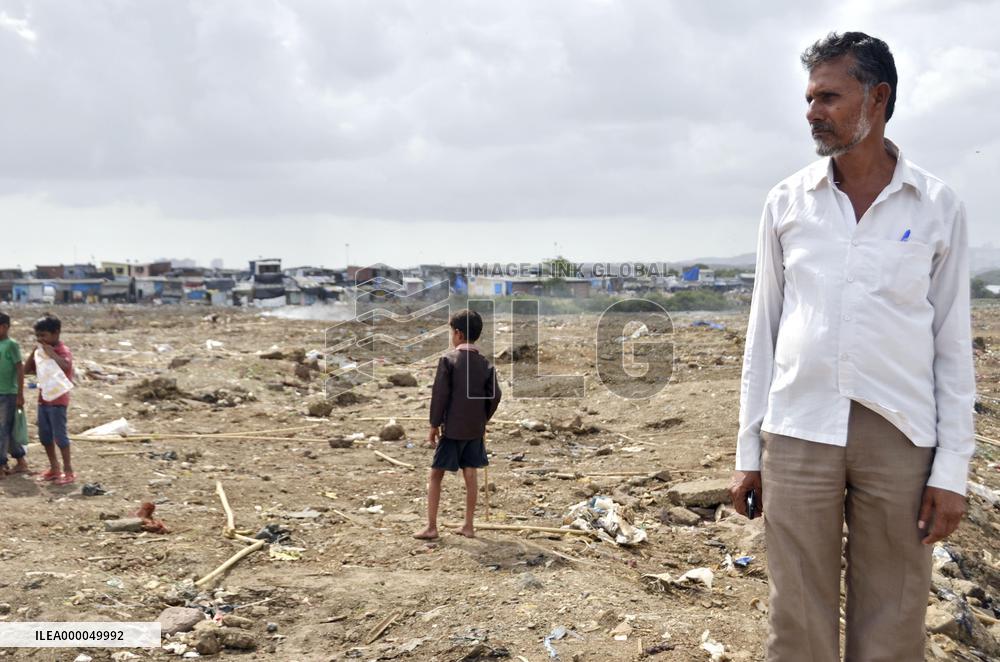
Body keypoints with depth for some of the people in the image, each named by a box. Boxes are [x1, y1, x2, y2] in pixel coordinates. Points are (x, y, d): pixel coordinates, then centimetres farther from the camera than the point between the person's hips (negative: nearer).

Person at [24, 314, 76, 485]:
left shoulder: (63, 350, -13)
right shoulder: (42, 351, 12)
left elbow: (66, 365, -34)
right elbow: (27, 370, 11)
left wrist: (51, 353, -29)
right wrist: (34, 352, 1)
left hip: (58, 401, -8)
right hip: (43, 399, 8)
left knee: (59, 435, -6)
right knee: (44, 436, 12)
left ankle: (68, 471, 2)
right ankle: (54, 468, 24)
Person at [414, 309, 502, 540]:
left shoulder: (448, 359, -10)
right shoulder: (485, 363, 3)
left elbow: (440, 394, -12)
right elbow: (495, 395, 0)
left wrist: (434, 425, -5)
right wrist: (483, 419, 13)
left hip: (452, 428, -4)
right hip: (475, 429, 5)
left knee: (436, 475, 4)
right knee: (470, 474, 11)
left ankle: (431, 527, 4)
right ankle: (468, 526, 16)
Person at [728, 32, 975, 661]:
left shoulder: (938, 205, 3)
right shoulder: (787, 202, 6)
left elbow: (953, 344, 3)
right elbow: (763, 330, 8)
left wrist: (953, 467, -2)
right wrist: (749, 449, 6)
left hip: (900, 439, 0)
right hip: (798, 433, 1)